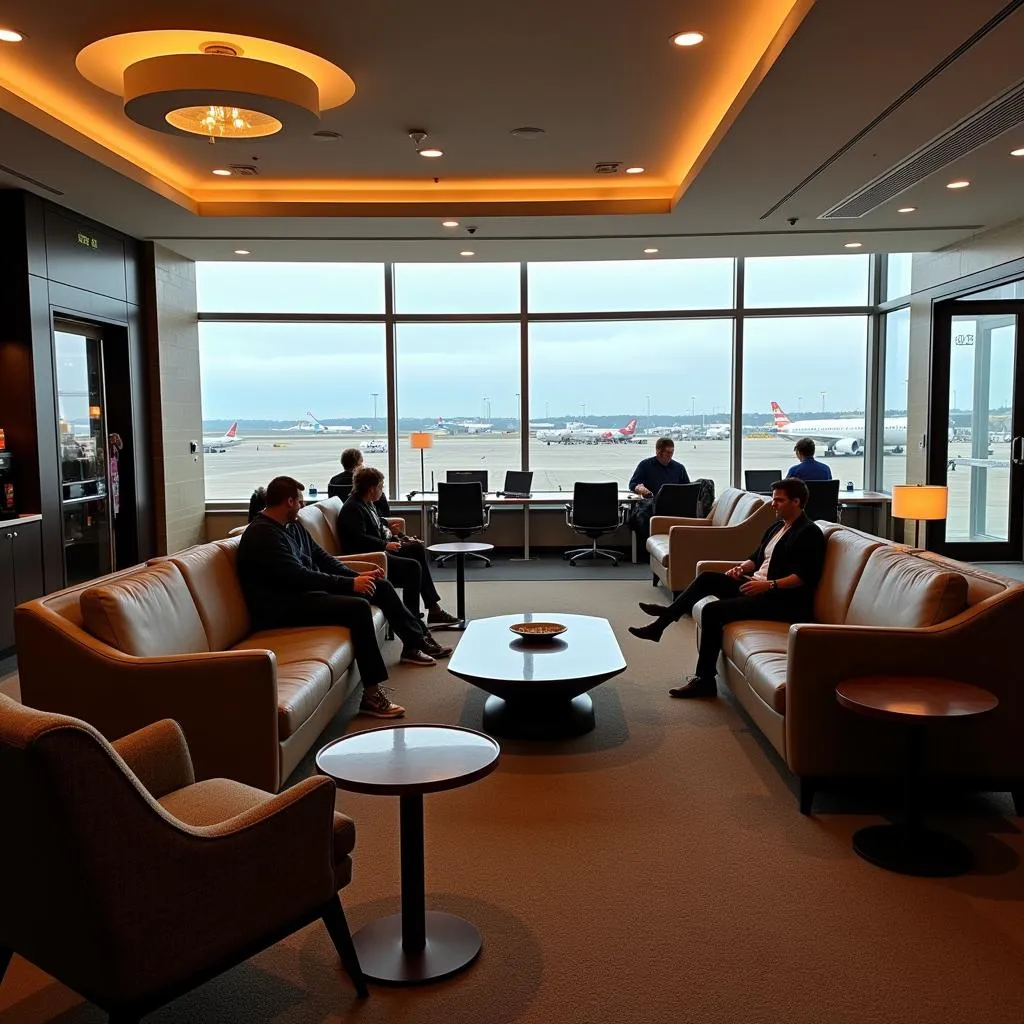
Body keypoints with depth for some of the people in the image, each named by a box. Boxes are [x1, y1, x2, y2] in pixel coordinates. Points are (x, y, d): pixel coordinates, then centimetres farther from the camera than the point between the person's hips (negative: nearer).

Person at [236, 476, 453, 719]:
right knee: (358, 607, -29)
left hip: (309, 590, 10)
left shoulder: (292, 526, 12)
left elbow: (322, 558, 15)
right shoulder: (261, 535, -19)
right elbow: (298, 576, -26)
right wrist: (350, 583, -24)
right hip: (285, 607, -10)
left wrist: (357, 576, 0)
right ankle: (371, 694, -27)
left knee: (381, 586, 8)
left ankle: (415, 642, 21)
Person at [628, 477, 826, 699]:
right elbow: (756, 558, 24)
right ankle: (665, 618, 0)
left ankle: (704, 680, -16)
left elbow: (806, 576, -20)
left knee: (712, 611, -22)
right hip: (757, 585, 9)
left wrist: (769, 584, -26)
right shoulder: (776, 528, 17)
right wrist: (741, 567, 2)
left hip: (782, 599, -9)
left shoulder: (809, 533, -10)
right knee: (707, 578, -3)